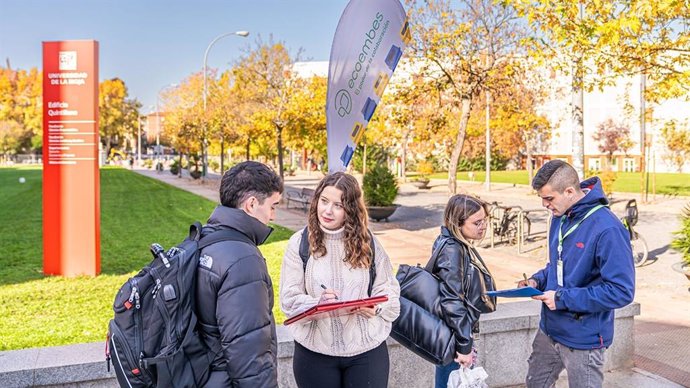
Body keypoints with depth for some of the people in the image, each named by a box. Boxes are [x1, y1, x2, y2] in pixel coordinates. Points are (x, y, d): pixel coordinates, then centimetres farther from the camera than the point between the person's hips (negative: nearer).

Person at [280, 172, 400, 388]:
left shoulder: (367, 242, -2)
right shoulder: (299, 243, -5)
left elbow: (389, 289, 4)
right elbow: (289, 299, -6)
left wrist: (376, 307, -16)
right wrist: (316, 303, -24)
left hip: (367, 350, 1)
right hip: (315, 352, 0)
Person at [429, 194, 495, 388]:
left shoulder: (458, 245, 6)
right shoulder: (452, 250, -22)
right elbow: (452, 302, -26)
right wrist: (464, 345, -22)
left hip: (459, 331, 9)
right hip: (453, 336, -9)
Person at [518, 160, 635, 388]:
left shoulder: (607, 230, -24)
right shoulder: (560, 217, 1)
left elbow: (621, 292, -25)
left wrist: (563, 298, -23)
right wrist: (538, 280, -3)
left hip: (583, 338, -7)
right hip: (549, 329, 7)